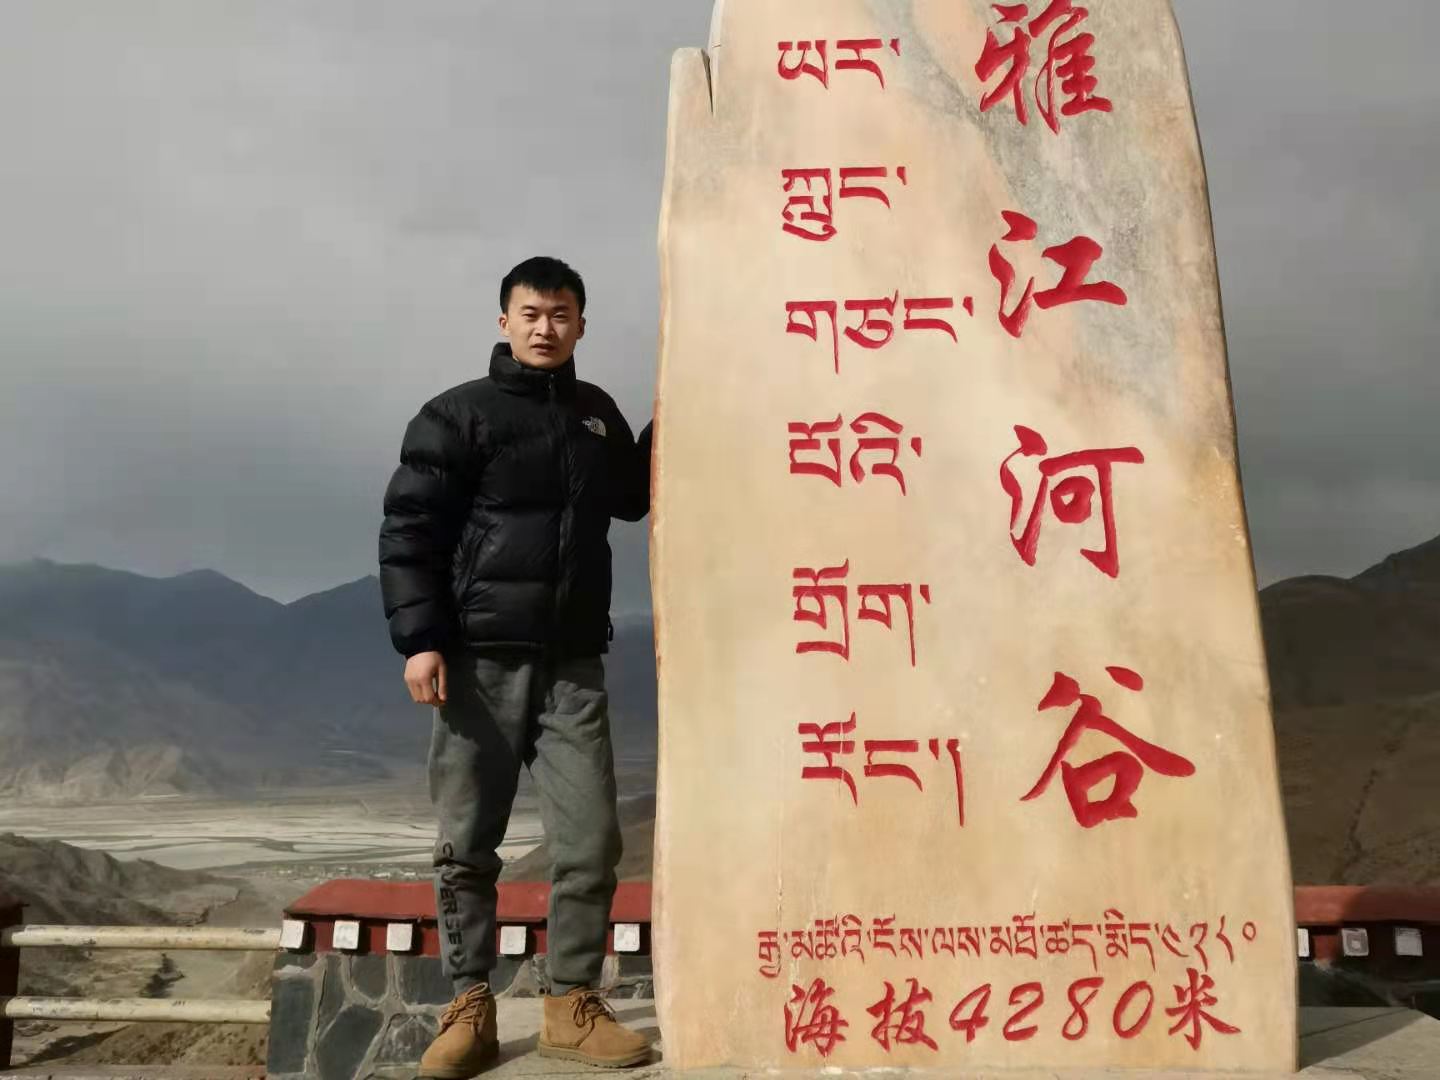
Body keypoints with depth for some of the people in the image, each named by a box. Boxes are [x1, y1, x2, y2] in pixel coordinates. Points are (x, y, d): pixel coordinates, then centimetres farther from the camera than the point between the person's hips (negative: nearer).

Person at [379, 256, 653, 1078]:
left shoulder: (598, 414, 15)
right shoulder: (458, 415, 0)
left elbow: (632, 497, 29)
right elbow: (408, 531, -5)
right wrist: (418, 640, -15)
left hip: (574, 666, 4)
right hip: (481, 662, -3)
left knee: (591, 840, -1)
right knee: (468, 846, 3)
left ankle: (574, 1004, 12)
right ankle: (471, 1008, 16)